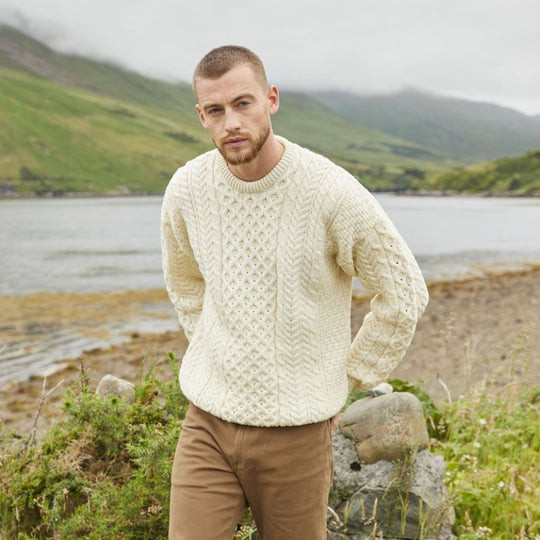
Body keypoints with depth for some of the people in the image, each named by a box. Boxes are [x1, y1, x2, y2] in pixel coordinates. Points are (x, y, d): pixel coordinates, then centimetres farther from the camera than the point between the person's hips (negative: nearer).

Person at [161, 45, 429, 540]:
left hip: (296, 428, -2)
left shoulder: (332, 192, -15)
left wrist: (347, 377, 1)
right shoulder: (186, 190, -3)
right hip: (208, 423, 3)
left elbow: (405, 295, -3)